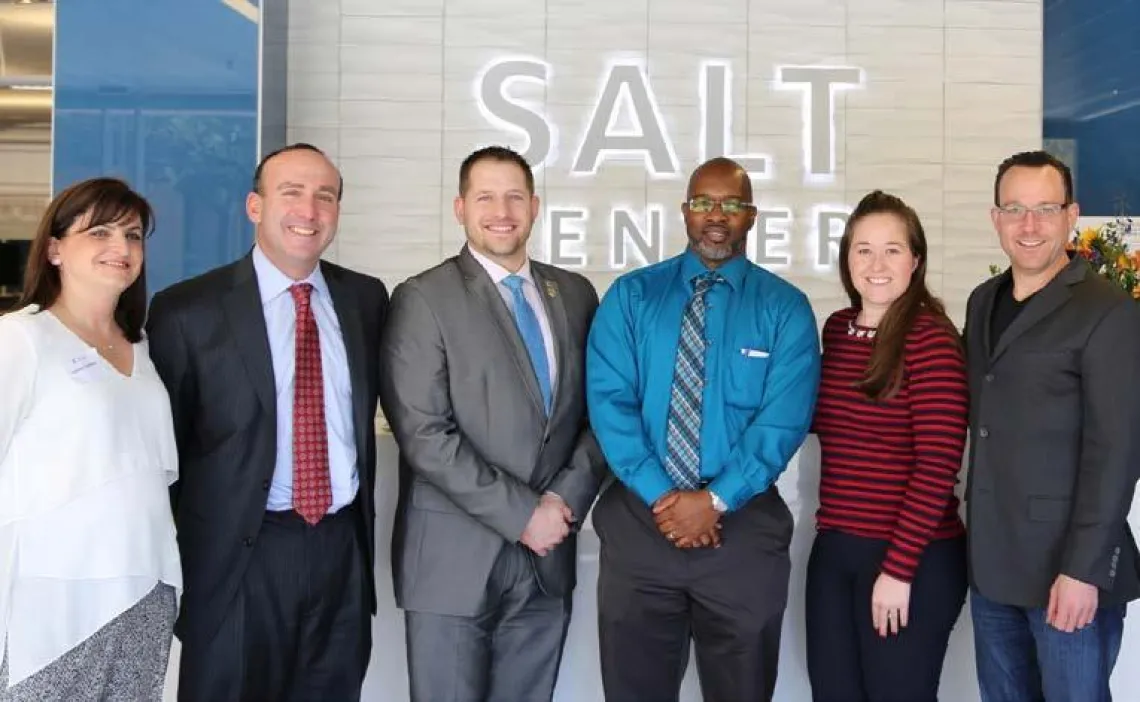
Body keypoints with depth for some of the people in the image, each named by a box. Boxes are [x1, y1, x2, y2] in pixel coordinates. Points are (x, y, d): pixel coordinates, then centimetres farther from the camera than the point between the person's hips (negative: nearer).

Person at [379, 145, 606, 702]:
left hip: (548, 554, 4)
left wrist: (568, 497, -7)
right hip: (455, 557, -4)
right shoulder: (423, 299, -6)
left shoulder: (575, 294, 9)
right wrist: (521, 513, -14)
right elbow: (425, 435, -14)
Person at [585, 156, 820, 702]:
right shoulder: (630, 296, 3)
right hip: (638, 521, 1)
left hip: (743, 525, 0)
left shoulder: (785, 307, 1)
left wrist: (716, 500, -16)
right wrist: (660, 496, -14)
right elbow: (608, 402, -6)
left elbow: (783, 420, -8)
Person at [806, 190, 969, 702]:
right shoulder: (836, 329, 6)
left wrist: (898, 568, -16)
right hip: (833, 550, 6)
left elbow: (937, 463, -16)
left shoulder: (930, 337, -13)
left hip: (914, 560, -6)